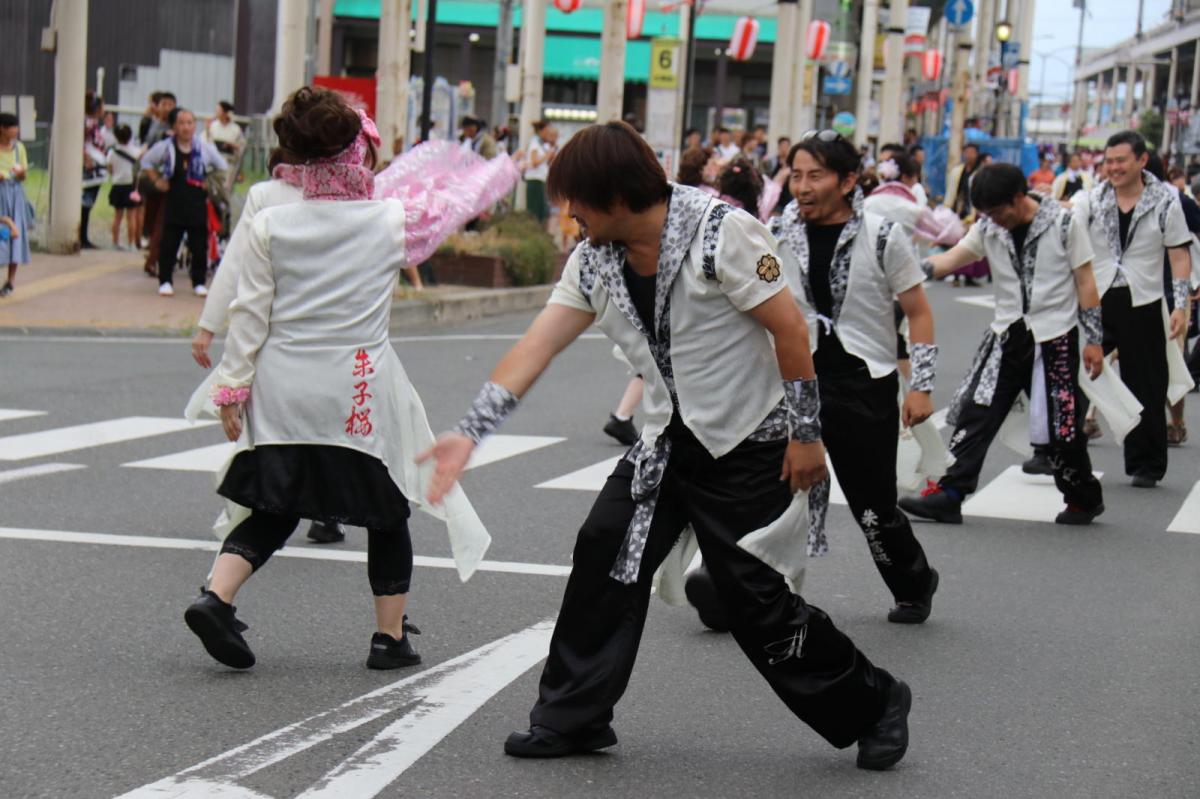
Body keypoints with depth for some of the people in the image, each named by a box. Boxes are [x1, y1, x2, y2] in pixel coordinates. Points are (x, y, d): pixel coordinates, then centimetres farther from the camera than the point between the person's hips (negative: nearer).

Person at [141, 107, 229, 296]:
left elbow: (223, 166, 14)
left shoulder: (204, 148, -1)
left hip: (197, 204, 0)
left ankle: (199, 282, 13)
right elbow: (146, 162, 14)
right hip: (174, 203, 0)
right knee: (168, 245, -1)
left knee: (199, 246, 2)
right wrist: (157, 180, 5)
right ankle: (165, 281, 9)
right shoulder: (165, 147, -2)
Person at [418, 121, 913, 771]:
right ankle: (572, 718, 11)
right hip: (669, 441, 7)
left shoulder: (719, 232, -21)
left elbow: (789, 327, -18)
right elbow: (537, 346, -3)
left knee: (754, 596, -6)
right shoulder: (595, 260, 0)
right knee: (604, 553, -1)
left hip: (750, 445, -7)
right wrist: (469, 432, -12)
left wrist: (807, 431, -16)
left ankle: (871, 704, 12)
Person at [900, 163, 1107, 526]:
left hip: (1055, 337, -4)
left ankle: (1084, 499, 20)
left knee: (1062, 426, 0)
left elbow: (1085, 281, -5)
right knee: (975, 411, -3)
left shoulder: (1062, 223, -9)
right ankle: (948, 494, -2)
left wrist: (1093, 339, -5)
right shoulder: (989, 228, 3)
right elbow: (954, 257, -9)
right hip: (1007, 335, 4)